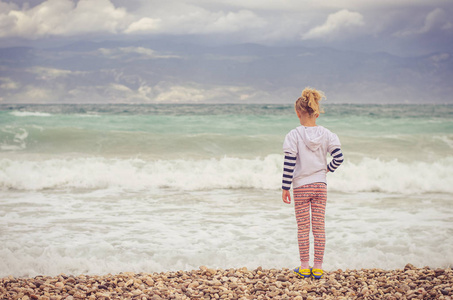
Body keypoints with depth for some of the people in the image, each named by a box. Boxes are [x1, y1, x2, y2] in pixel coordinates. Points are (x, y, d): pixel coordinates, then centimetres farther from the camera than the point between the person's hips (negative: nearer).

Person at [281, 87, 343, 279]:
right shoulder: (326, 134, -3)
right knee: (319, 227, 7)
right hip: (320, 185, 2)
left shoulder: (294, 136, -11)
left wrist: (285, 187, -4)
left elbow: (289, 164, -11)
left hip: (301, 186, -2)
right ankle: (318, 268, 8)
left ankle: (304, 267, 11)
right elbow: (339, 158, -4)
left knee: (303, 227, 7)